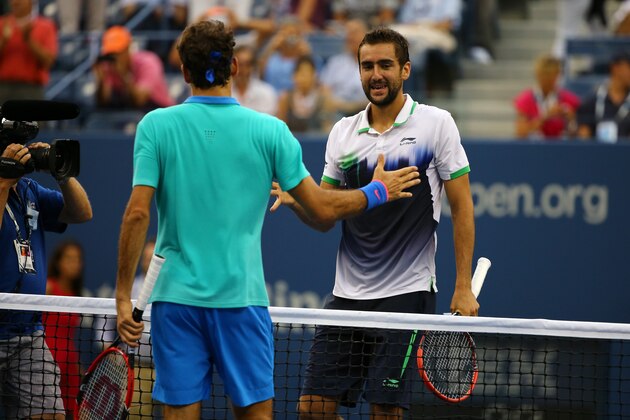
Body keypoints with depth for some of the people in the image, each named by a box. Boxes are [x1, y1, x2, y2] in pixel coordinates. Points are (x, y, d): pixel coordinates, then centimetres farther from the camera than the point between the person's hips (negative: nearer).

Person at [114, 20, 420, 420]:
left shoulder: (156, 126, -2)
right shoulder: (269, 131, -2)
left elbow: (137, 213, -8)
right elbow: (323, 208, 1)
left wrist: (123, 295, -3)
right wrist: (377, 192, 20)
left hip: (176, 297, 0)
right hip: (242, 297, 0)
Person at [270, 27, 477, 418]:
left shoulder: (436, 124, -2)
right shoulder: (343, 132, 10)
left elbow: (462, 206, -1)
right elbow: (324, 218, 14)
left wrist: (463, 287, -6)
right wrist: (295, 200, -9)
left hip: (406, 294, -4)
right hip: (347, 294, 4)